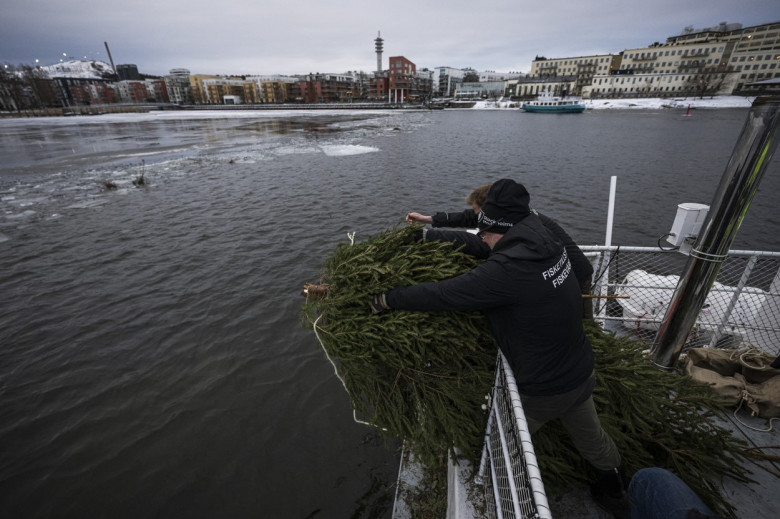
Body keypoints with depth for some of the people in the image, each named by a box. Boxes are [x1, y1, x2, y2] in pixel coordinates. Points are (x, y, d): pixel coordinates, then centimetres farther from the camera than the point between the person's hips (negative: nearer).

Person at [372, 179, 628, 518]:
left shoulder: (508, 269, -34)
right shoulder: (548, 244, -7)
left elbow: (442, 295, -31)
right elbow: (477, 247, 3)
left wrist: (386, 300, -16)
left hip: (542, 390, -7)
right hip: (583, 373, 8)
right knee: (592, 437, 34)